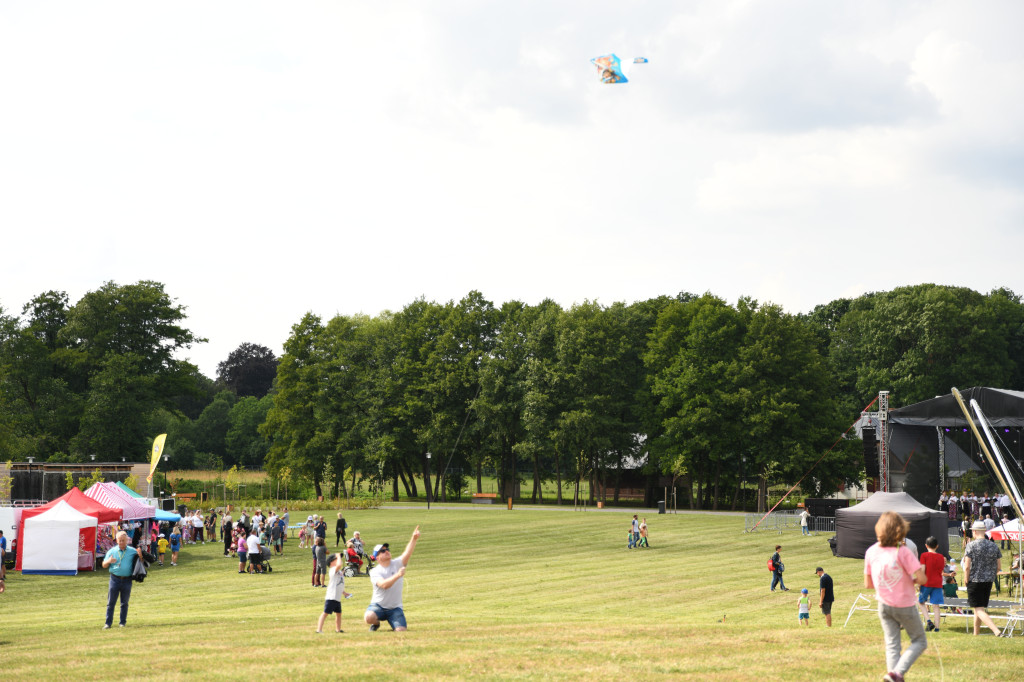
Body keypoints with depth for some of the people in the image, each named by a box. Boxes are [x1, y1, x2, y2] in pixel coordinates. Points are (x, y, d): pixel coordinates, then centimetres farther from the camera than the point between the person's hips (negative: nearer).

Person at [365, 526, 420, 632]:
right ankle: (376, 623, 4)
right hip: (378, 606, -2)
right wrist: (398, 575, -34)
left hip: (395, 608, 2)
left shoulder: (397, 564, 1)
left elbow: (407, 553, -18)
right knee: (368, 617, -33)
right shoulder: (374, 572, -6)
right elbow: (384, 584, -24)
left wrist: (414, 539, -33)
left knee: (401, 630, -16)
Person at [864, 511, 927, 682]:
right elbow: (922, 579, -21)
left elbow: (868, 584, 3)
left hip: (884, 605, 4)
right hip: (905, 605, -4)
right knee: (919, 642, 10)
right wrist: (913, 581, 0)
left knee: (891, 645, 12)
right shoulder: (902, 552, -20)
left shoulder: (871, 552, -5)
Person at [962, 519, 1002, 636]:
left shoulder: (971, 546, -10)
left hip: (974, 581, -6)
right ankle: (976, 633, 27)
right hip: (988, 582, 6)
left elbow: (967, 567, -14)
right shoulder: (994, 546, 4)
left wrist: (966, 580, -1)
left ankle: (996, 631, -22)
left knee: (979, 610, -6)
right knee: (979, 608, 19)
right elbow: (998, 567, 7)